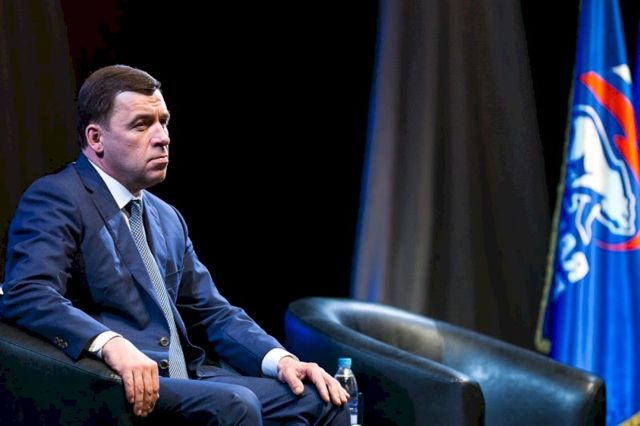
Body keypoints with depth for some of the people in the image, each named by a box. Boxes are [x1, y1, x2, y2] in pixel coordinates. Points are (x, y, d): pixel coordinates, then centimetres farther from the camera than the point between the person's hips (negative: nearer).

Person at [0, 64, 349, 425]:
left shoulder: (168, 219, 24)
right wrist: (110, 343, -36)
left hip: (183, 380, 8)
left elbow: (213, 312, 22)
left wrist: (280, 359, 3)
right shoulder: (54, 200, -4)